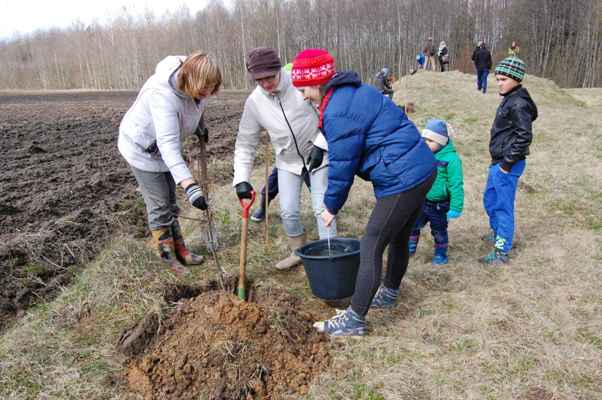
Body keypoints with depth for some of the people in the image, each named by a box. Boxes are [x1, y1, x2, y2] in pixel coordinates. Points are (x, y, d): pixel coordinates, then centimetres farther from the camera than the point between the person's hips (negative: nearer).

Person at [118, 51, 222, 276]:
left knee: (170, 202, 15)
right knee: (159, 206, -1)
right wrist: (190, 186, -55)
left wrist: (200, 127, 21)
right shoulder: (163, 95, -39)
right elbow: (168, 145, -48)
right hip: (142, 148, -7)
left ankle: (179, 249, 27)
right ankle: (168, 258, 13)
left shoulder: (194, 84, -17)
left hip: (165, 146, 7)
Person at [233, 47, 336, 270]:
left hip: (318, 156, -3)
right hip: (288, 161, 4)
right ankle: (298, 252, 30)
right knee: (288, 211, 4)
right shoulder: (254, 101, -10)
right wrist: (241, 179, -11)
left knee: (321, 208, -5)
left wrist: (320, 145, -19)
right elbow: (245, 143, -4)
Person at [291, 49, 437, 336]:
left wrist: (331, 206, 1)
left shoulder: (339, 112, -19)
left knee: (370, 248, -3)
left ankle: (354, 320, 6)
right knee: (398, 238, 24)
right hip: (422, 170, 10)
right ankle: (390, 292, 43)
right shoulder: (356, 92, 12)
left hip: (402, 180, -10)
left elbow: (342, 165, -13)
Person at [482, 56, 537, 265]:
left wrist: (507, 163, -19)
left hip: (507, 166, -10)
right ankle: (496, 232, 43)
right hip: (498, 162, 10)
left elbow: (524, 136, -23)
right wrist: (498, 161, 16)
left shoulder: (518, 104, -19)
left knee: (503, 207, -1)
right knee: (489, 200, 23)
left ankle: (501, 252, 9)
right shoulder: (509, 99, 10)